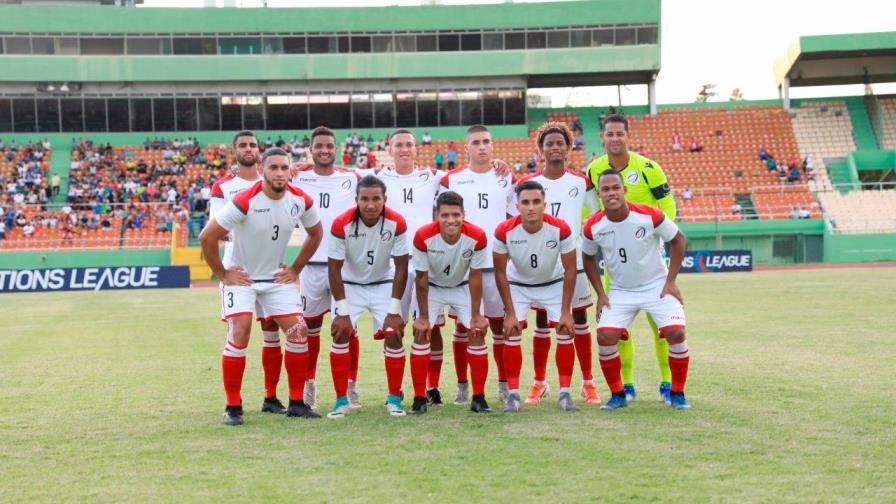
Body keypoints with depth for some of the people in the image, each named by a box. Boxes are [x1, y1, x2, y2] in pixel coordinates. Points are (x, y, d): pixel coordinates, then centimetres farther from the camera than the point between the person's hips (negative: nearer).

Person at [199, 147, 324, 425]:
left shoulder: (301, 200, -9)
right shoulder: (245, 201, -25)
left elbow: (316, 233, 11)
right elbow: (207, 237, -20)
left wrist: (295, 269, 7)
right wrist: (222, 274, -13)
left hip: (277, 277, 5)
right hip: (240, 277, -5)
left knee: (299, 332, -3)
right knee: (239, 336, -17)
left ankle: (296, 403, 9)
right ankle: (233, 407, -4)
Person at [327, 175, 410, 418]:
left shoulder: (397, 223, -21)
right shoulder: (342, 224, -23)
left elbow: (401, 267, -13)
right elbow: (334, 268, -16)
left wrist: (394, 311, -15)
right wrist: (343, 312, -19)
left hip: (384, 284, 1)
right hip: (350, 284, -1)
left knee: (393, 334, -11)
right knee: (340, 334, -14)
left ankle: (394, 399, 3)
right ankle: (341, 401, -3)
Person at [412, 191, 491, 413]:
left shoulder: (477, 237, -28)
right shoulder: (423, 237, -31)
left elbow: (475, 277, -17)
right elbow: (422, 278, -19)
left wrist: (476, 315, -13)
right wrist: (423, 316, -14)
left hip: (463, 287, 1)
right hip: (432, 287, -1)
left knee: (477, 333, -10)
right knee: (421, 334, -11)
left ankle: (479, 398, 0)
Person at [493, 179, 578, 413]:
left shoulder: (560, 229, -28)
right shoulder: (505, 231, -27)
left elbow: (570, 270, -16)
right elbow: (500, 273, -16)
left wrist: (566, 311, -17)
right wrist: (510, 313, -17)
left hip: (554, 284, 0)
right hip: (518, 284, 0)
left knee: (565, 332, -10)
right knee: (511, 333, -12)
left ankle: (565, 393, -1)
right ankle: (513, 394, -3)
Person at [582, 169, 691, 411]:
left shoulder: (650, 216, -20)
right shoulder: (593, 227, -13)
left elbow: (679, 240, -6)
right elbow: (589, 258, 6)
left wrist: (671, 281, -8)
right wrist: (601, 294, 0)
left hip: (657, 286, -2)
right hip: (620, 291, 2)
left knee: (676, 333, -18)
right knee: (605, 337, -16)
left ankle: (677, 393, 2)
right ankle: (617, 394, 5)